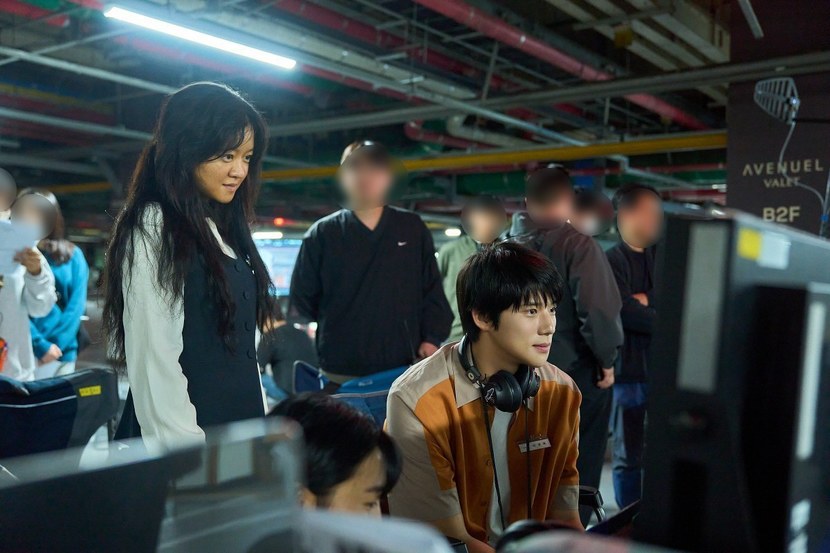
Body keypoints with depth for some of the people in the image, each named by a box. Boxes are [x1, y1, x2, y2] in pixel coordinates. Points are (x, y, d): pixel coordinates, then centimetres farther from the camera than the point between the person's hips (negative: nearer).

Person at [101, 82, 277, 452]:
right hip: (190, 434, -8)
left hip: (238, 428, 8)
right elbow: (153, 356, -19)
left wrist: (263, 422, 11)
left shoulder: (223, 231, 11)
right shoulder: (152, 228, -13)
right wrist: (188, 449, -20)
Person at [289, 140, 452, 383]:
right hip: (341, 372, -1)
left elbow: (432, 291, 9)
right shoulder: (322, 234, 4)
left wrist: (431, 338, 0)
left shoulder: (413, 229, 8)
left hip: (403, 368, 1)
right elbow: (302, 299, 8)